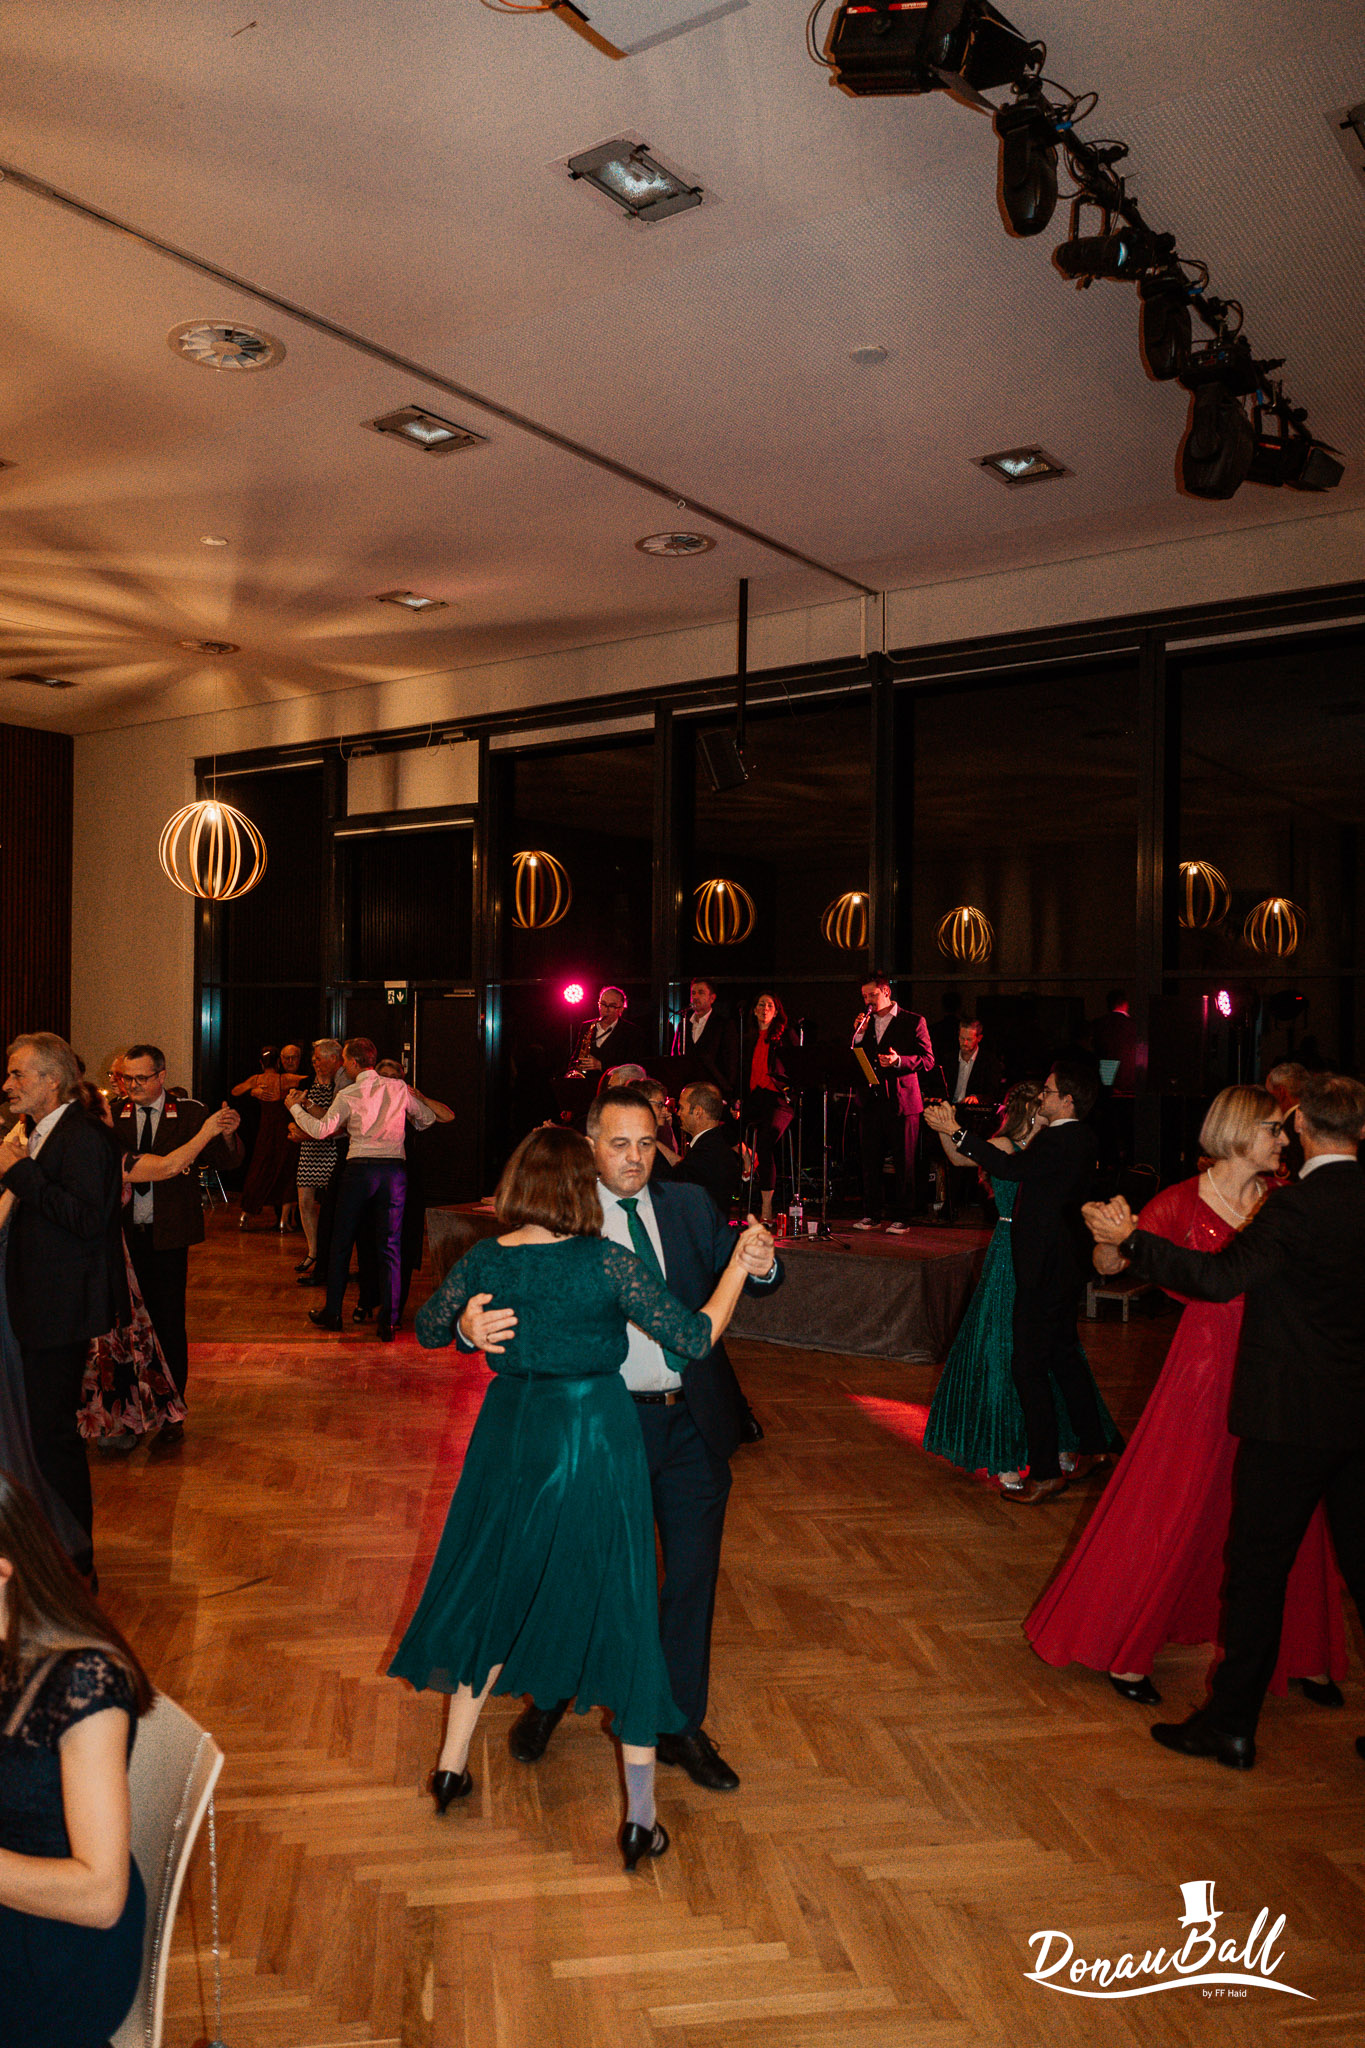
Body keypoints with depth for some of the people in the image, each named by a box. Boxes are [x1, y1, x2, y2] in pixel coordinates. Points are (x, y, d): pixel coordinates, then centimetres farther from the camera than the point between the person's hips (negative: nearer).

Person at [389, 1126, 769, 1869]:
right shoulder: (610, 1264, -18)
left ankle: (452, 1765, 37)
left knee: (492, 1596, 23)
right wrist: (739, 1266, -3)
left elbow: (427, 1329, 8)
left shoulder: (484, 1259, -7)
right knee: (618, 1613, 9)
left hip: (510, 1438, 4)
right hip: (595, 1441, -3)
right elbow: (695, 1338, -14)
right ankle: (641, 1818, 17)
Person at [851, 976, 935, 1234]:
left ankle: (902, 1217, 5)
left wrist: (899, 1061, -21)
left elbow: (927, 1060, -5)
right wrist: (858, 1035, -3)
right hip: (870, 1101, 5)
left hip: (901, 1101, -5)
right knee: (870, 1160, 7)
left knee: (903, 1162, -1)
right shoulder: (865, 1023, 16)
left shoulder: (913, 1022, 0)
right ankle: (872, 1214, 16)